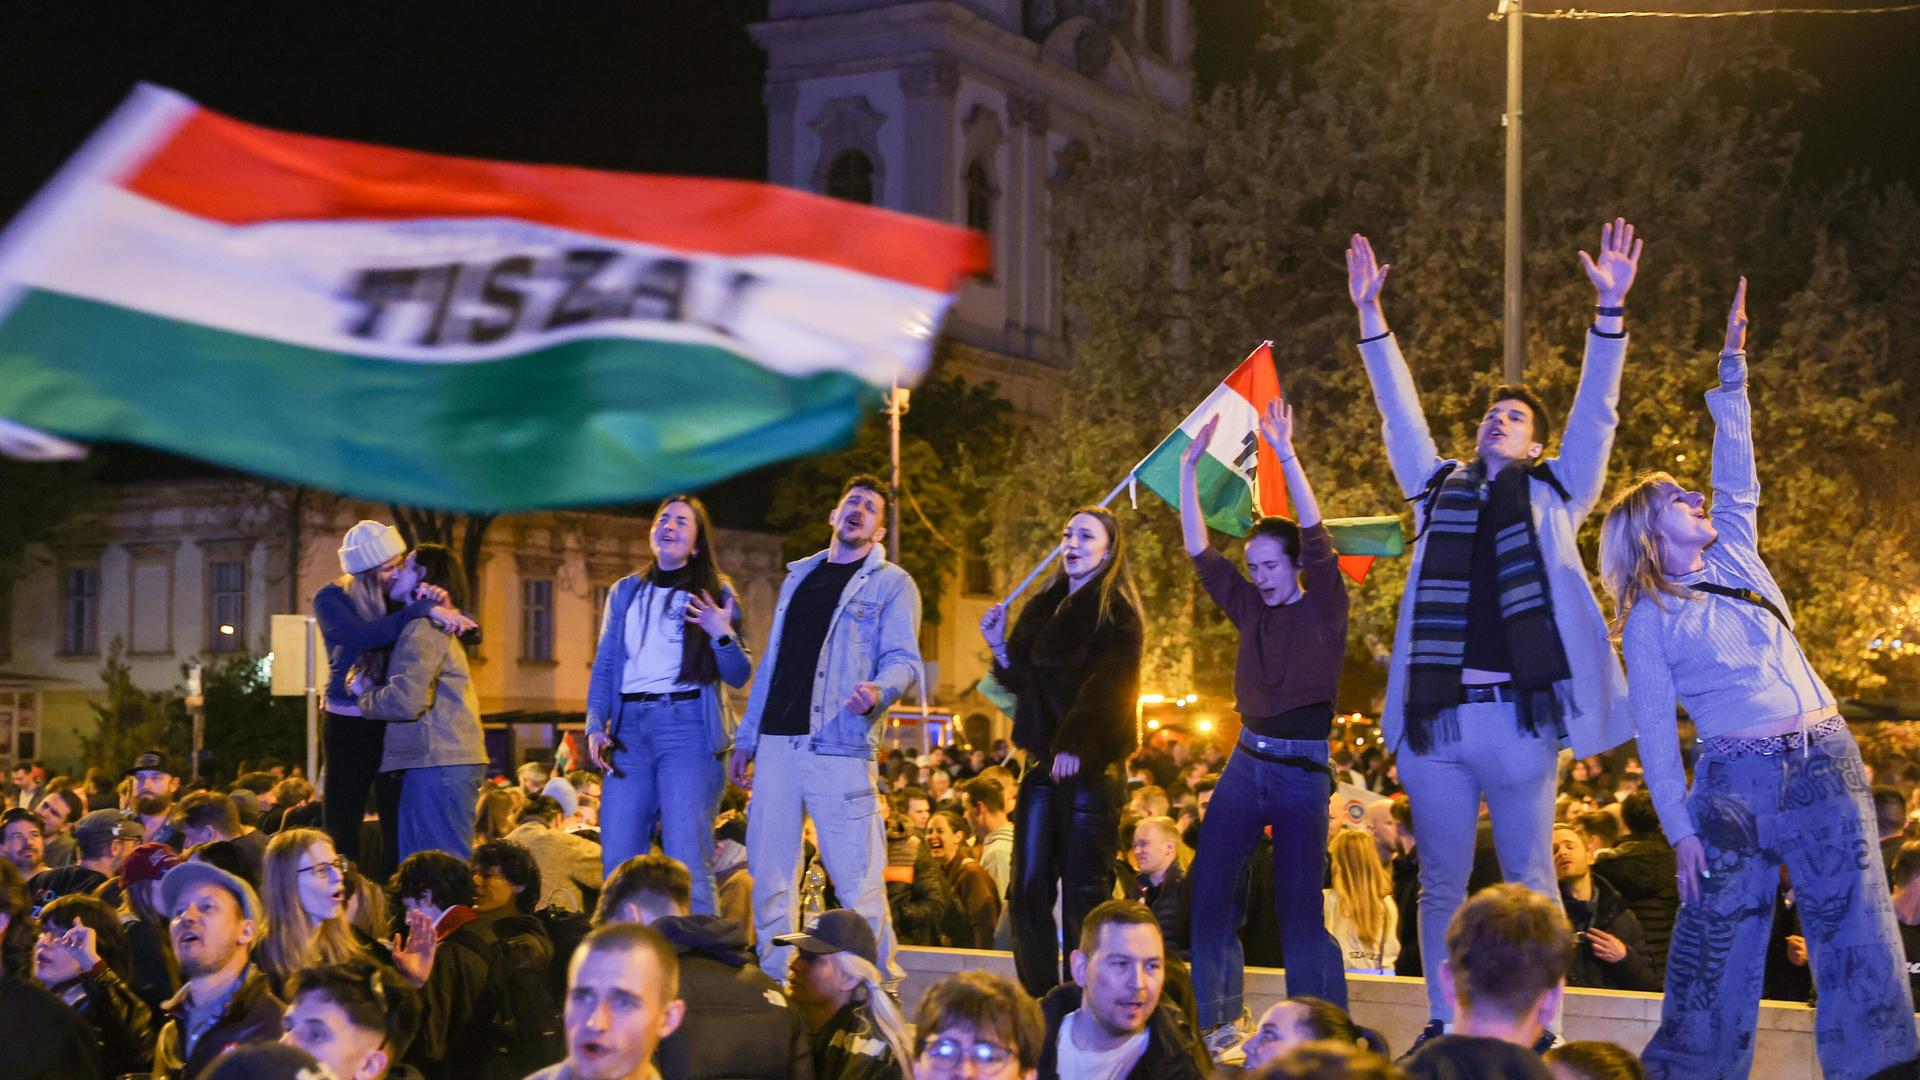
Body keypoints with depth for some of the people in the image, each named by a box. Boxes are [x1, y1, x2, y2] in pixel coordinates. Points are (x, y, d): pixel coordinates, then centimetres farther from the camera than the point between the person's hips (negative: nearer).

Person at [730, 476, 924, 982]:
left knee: (856, 875, -8)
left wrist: (879, 690, -28)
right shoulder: (798, 577, 22)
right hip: (778, 744, 5)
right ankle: (774, 981, 14)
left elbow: (904, 661, -6)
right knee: (768, 870, 6)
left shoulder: (891, 584, 5)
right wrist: (746, 736, 18)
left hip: (840, 746, -5)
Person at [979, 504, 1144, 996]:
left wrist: (1076, 745, -26)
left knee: (1083, 892, -6)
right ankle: (1039, 1005, 8)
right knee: (1028, 890, 2)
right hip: (1043, 763, 7)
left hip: (1090, 766, -7)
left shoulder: (1117, 612, -2)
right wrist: (999, 647, 4)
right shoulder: (1043, 609, 19)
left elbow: (1110, 685, -14)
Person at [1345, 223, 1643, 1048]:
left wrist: (1609, 309, -7)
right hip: (1436, 718, 3)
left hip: (1518, 716, -3)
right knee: (1441, 883, 8)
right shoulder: (1440, 492, 17)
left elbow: (1594, 415, 3)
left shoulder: (1553, 497, 11)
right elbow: (1400, 413, 18)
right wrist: (1370, 314, 13)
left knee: (1530, 883, 1)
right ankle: (1442, 1026, 17)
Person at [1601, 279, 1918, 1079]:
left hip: (1826, 763, 4)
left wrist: (1732, 372, 7)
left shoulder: (1735, 556, 14)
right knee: (1716, 945, 1)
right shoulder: (1648, 620, 0)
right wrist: (1679, 830, -9)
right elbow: (1654, 731, -3)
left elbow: (1737, 478, 7)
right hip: (1736, 779, -4)